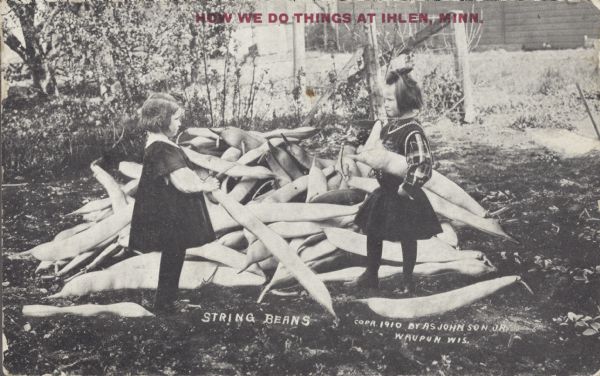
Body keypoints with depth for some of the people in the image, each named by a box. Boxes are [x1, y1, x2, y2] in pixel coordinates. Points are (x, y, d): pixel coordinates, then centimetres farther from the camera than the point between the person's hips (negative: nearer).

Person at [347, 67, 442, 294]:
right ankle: (371, 276, 32)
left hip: (404, 198, -9)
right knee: (373, 233, 16)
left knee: (407, 239, 6)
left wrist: (407, 187, -26)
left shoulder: (412, 132, -24)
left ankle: (408, 283, 21)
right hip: (384, 192, 9)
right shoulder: (388, 128, 5)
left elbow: (423, 162, -31)